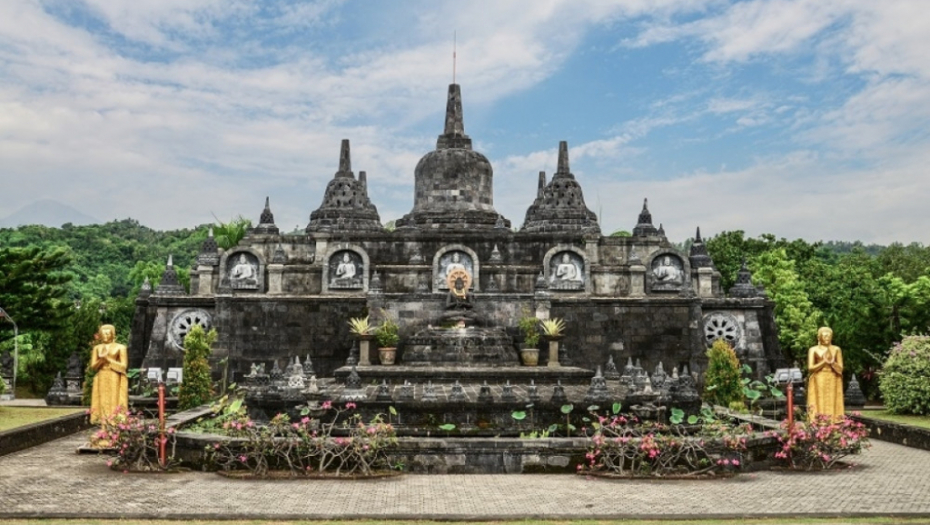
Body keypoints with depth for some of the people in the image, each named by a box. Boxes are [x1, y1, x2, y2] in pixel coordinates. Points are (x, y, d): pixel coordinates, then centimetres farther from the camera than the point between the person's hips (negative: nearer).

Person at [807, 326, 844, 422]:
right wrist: (824, 362, -13)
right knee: (819, 406, -6)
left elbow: (840, 369, 5)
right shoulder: (813, 350, 4)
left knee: (832, 406, -3)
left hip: (833, 382, 2)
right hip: (819, 382, -1)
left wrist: (832, 362, -13)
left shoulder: (836, 349, 9)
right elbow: (810, 368, -3)